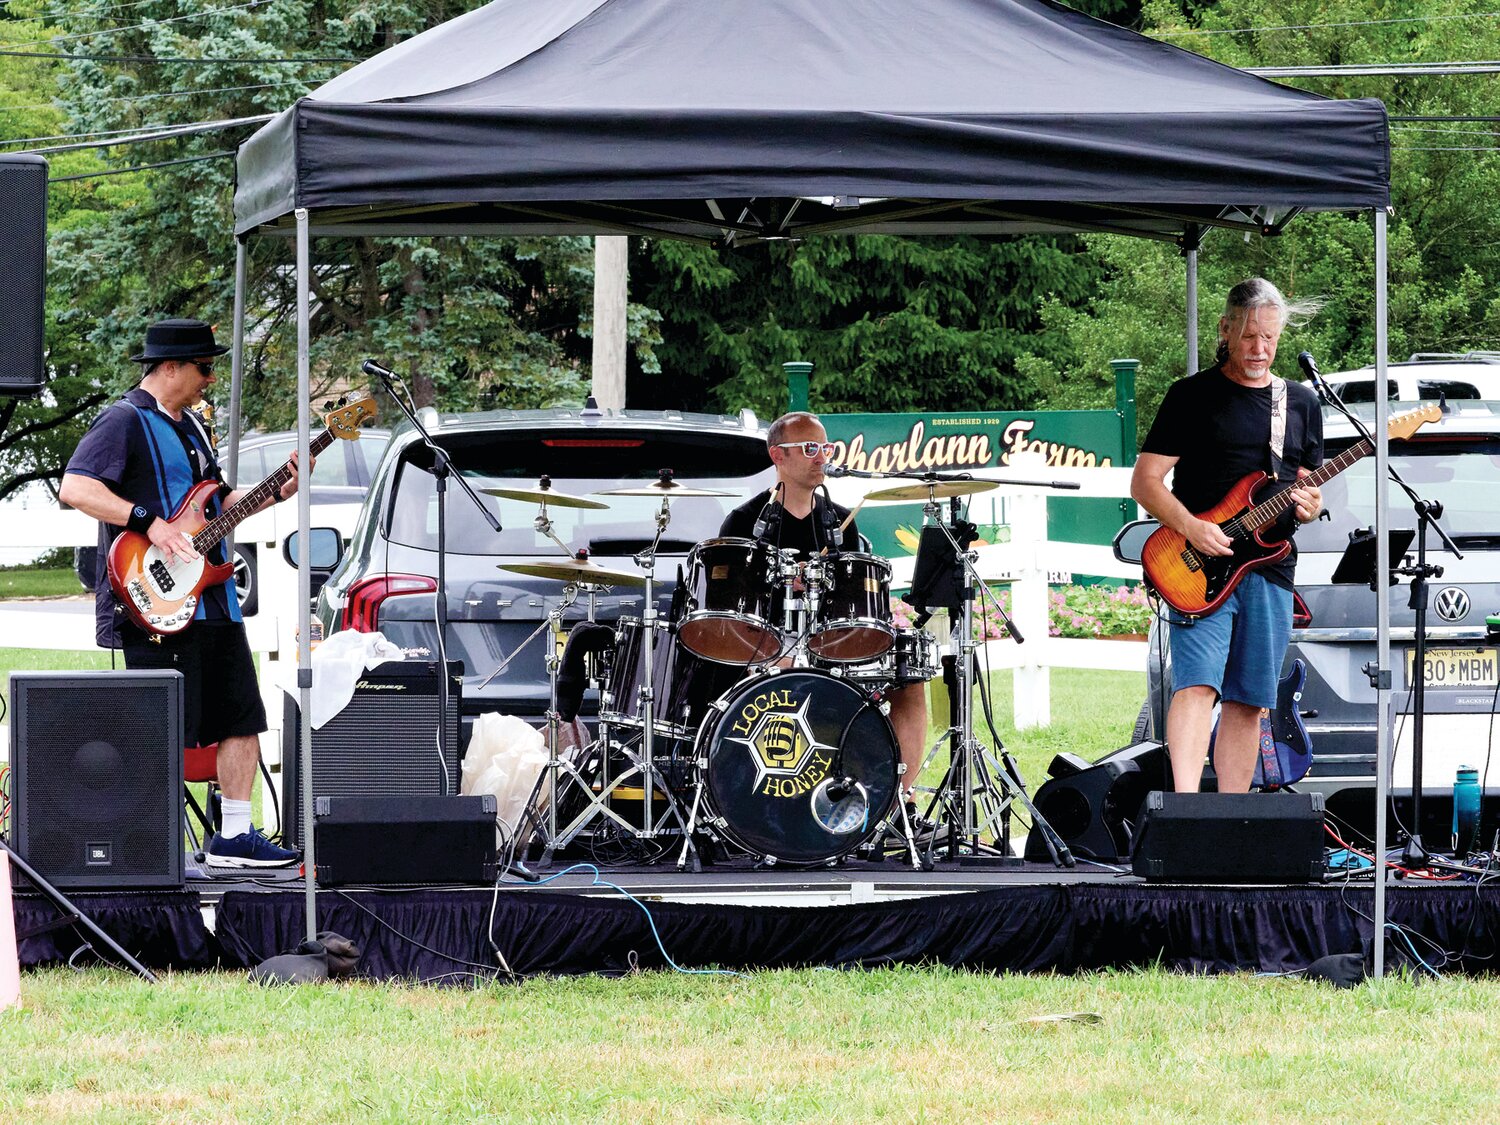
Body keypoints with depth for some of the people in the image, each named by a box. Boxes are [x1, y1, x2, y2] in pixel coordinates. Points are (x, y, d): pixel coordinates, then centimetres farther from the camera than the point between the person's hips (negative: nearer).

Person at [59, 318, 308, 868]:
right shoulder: (125, 421, -9)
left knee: (242, 719, 8)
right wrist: (148, 521, -24)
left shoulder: (189, 425, 21)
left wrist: (278, 492, 15)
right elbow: (74, 488, -20)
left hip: (213, 599, 9)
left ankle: (234, 836, 15)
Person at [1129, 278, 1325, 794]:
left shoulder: (1302, 404, 15)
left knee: (1249, 703, 6)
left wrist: (1308, 506, -3)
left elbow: (1307, 487, 22)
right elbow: (1144, 481, -1)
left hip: (1270, 573, 5)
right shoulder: (1192, 396, 2)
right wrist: (1192, 529, -17)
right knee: (1198, 684, -20)